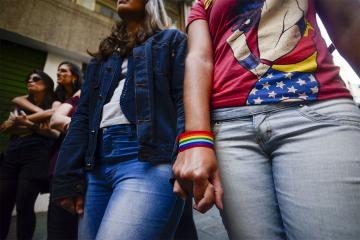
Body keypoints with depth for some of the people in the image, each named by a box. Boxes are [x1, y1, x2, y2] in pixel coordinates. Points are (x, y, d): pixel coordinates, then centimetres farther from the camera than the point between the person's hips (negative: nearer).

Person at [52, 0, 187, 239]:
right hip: (97, 165, 6)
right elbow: (82, 116, 18)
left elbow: (185, 101, -2)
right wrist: (68, 178, 8)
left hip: (148, 159, -5)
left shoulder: (172, 40, 14)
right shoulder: (103, 54, 27)